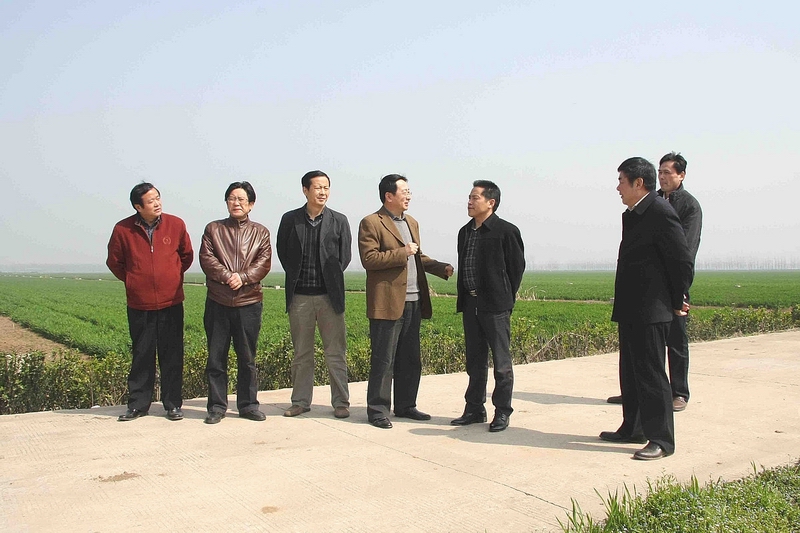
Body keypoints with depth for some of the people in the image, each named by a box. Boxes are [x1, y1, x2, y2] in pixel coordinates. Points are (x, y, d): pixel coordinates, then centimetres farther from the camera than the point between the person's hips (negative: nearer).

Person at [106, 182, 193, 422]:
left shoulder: (176, 225, -2)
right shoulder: (123, 229, -5)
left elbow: (187, 255, 13)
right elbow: (114, 262, 10)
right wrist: (133, 281, 8)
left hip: (171, 303, 0)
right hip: (139, 305, 0)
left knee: (172, 356, 5)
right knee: (141, 357, 8)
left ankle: (173, 404, 15)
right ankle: (138, 405, 20)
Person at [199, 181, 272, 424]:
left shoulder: (260, 232, 11)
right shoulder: (213, 229, 11)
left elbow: (264, 262, 0)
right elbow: (206, 258, 0)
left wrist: (243, 277, -15)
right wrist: (226, 275, -15)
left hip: (249, 302, 0)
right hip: (218, 301, 0)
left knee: (247, 358, 6)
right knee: (216, 357, 4)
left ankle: (248, 404, 17)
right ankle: (216, 406, 13)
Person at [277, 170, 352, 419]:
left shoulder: (339, 220, 3)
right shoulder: (290, 219, 4)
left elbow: (345, 256, 7)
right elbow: (283, 252, 11)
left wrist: (331, 278, 3)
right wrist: (296, 276, 6)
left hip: (329, 295, -1)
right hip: (299, 295, 1)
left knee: (336, 352, 2)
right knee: (301, 352, 10)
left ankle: (341, 402, 11)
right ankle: (300, 401, 20)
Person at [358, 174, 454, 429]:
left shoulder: (412, 223, 19)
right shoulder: (371, 223, -6)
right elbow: (369, 259, -16)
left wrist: (441, 267, 10)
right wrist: (402, 253, -17)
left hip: (413, 302, 8)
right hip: (387, 303, -8)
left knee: (411, 360, 14)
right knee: (383, 361, -1)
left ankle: (405, 405, 25)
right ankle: (377, 410, 8)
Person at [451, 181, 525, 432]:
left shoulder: (506, 231, -7)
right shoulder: (465, 232, 12)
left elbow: (517, 267, -3)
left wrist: (506, 298, -2)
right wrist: (464, 300, 11)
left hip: (495, 305, -6)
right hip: (470, 304, 6)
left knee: (501, 361, 2)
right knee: (475, 360, 13)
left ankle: (502, 412, 11)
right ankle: (474, 409, 22)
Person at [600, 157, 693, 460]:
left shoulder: (661, 213, -15)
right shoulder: (632, 215, 15)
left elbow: (682, 261, -14)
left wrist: (677, 303, -6)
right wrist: (622, 307, 17)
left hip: (651, 312, -10)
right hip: (631, 311, 10)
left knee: (651, 374, -4)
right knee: (630, 373, 16)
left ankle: (661, 440, 5)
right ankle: (633, 429, 28)